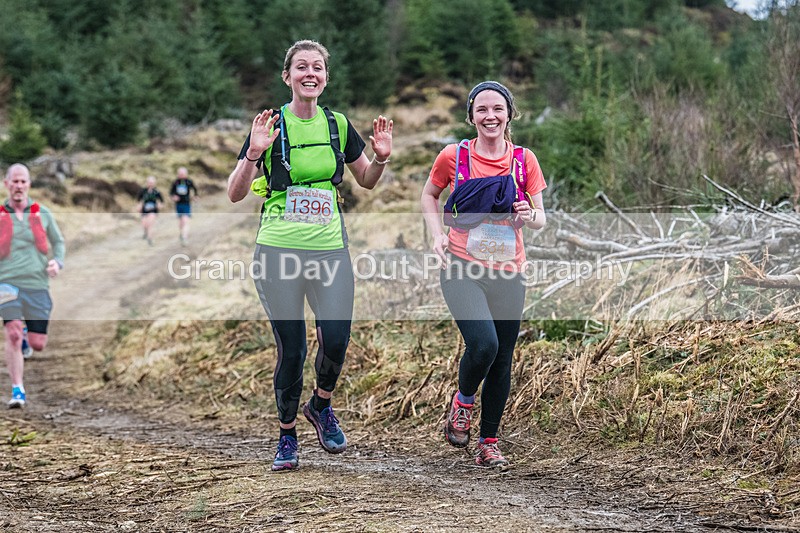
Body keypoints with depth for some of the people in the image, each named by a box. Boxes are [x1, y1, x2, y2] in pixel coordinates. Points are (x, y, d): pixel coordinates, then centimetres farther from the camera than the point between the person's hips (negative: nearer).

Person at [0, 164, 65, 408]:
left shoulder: (43, 213, 8)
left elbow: (58, 241, 19)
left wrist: (57, 261, 0)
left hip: (37, 284, 1)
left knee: (38, 345, 2)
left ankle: (31, 332, 40)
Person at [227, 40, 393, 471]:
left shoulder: (338, 125, 7)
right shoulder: (271, 126, -2)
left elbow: (367, 181, 20)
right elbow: (235, 194, -4)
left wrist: (381, 157, -1)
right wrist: (254, 155, -21)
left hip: (330, 249, 2)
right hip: (278, 250, -2)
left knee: (336, 340, -11)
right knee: (291, 349, -2)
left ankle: (321, 405, 20)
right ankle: (286, 435, 19)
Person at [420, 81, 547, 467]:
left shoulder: (524, 160, 3)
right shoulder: (454, 156, -2)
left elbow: (540, 218, 10)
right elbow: (429, 195, 15)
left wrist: (529, 217, -13)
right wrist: (438, 234, -1)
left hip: (507, 274, 3)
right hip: (461, 268, -3)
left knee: (502, 362, 4)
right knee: (483, 343, -23)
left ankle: (489, 443, 21)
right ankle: (463, 401, 9)